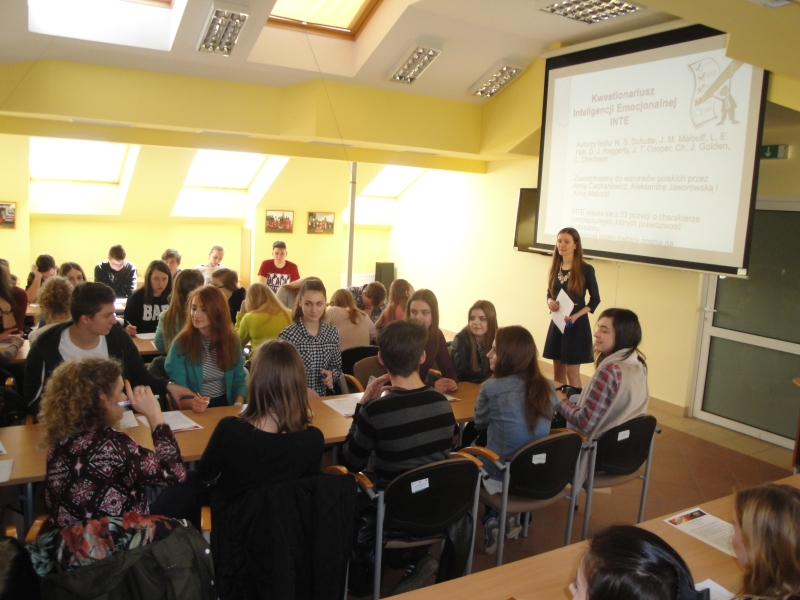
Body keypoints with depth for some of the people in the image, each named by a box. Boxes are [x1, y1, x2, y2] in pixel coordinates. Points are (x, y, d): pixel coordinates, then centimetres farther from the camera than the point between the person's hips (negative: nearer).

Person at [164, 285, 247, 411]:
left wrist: (238, 404, -9)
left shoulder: (232, 340, 2)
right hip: (193, 411, -1)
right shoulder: (181, 343, -7)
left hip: (225, 406, 2)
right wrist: (190, 403, -30)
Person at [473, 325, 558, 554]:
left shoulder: (492, 388, -20)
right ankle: (510, 517, 25)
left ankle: (492, 519, 16)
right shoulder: (547, 387, -6)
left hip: (502, 479, -5)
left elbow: (480, 424, -1)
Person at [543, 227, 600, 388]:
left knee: (572, 372, -2)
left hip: (577, 325, -5)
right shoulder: (555, 268, 5)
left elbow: (595, 299, -7)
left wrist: (576, 316, -20)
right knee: (558, 369, 12)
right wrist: (550, 302, -9)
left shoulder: (586, 269, -10)